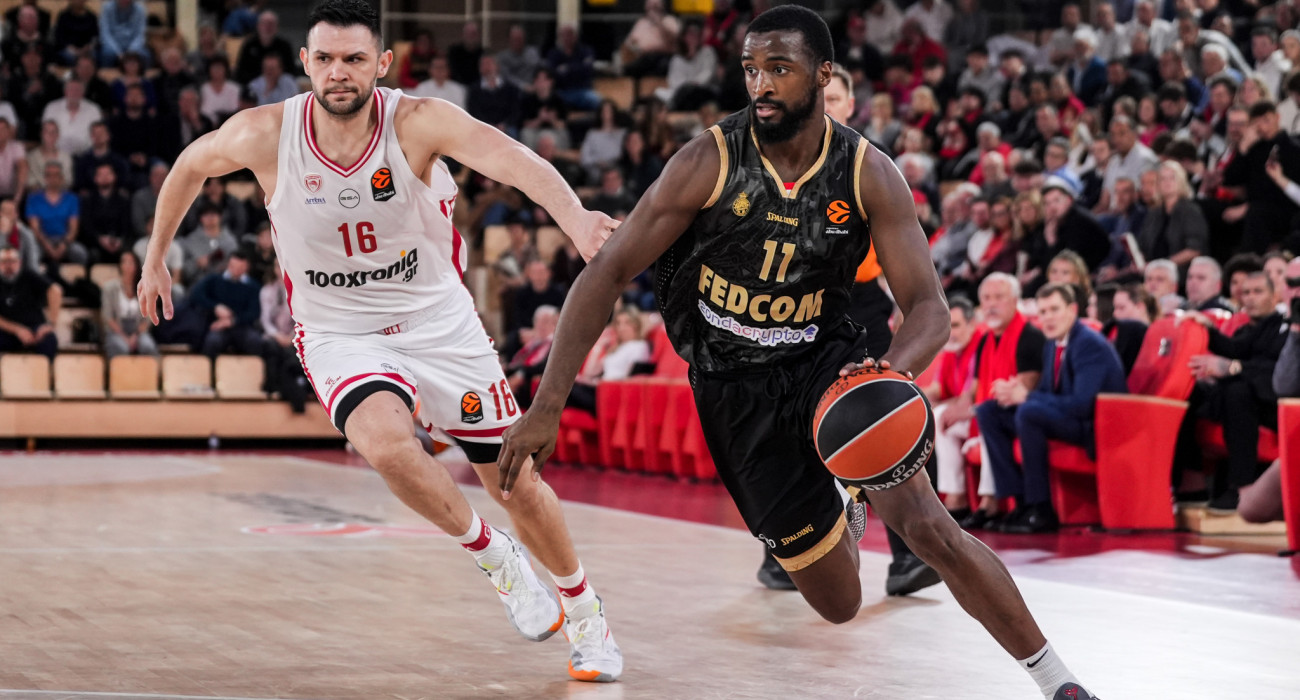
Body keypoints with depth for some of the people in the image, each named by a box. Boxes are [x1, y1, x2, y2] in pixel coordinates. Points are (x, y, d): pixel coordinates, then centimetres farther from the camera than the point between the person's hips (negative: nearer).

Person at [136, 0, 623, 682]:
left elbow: (504, 155, -41)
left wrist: (575, 217, -61)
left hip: (439, 320, 0)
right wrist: (155, 258, 15)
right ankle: (497, 561, -5)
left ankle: (584, 612, 33)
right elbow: (191, 165, 6)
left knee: (514, 480, 4)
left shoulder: (417, 121, -22)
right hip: (342, 336, 0)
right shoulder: (266, 134, -16)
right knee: (387, 443, -31)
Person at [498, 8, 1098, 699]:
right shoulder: (709, 162, -17)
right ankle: (839, 513, 42)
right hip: (736, 391, 0)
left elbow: (928, 309, -15)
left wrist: (891, 370, -39)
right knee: (839, 603, 3)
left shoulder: (869, 175, -13)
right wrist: (547, 404, -22)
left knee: (924, 524, -22)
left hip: (829, 359, 1)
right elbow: (607, 272, -15)